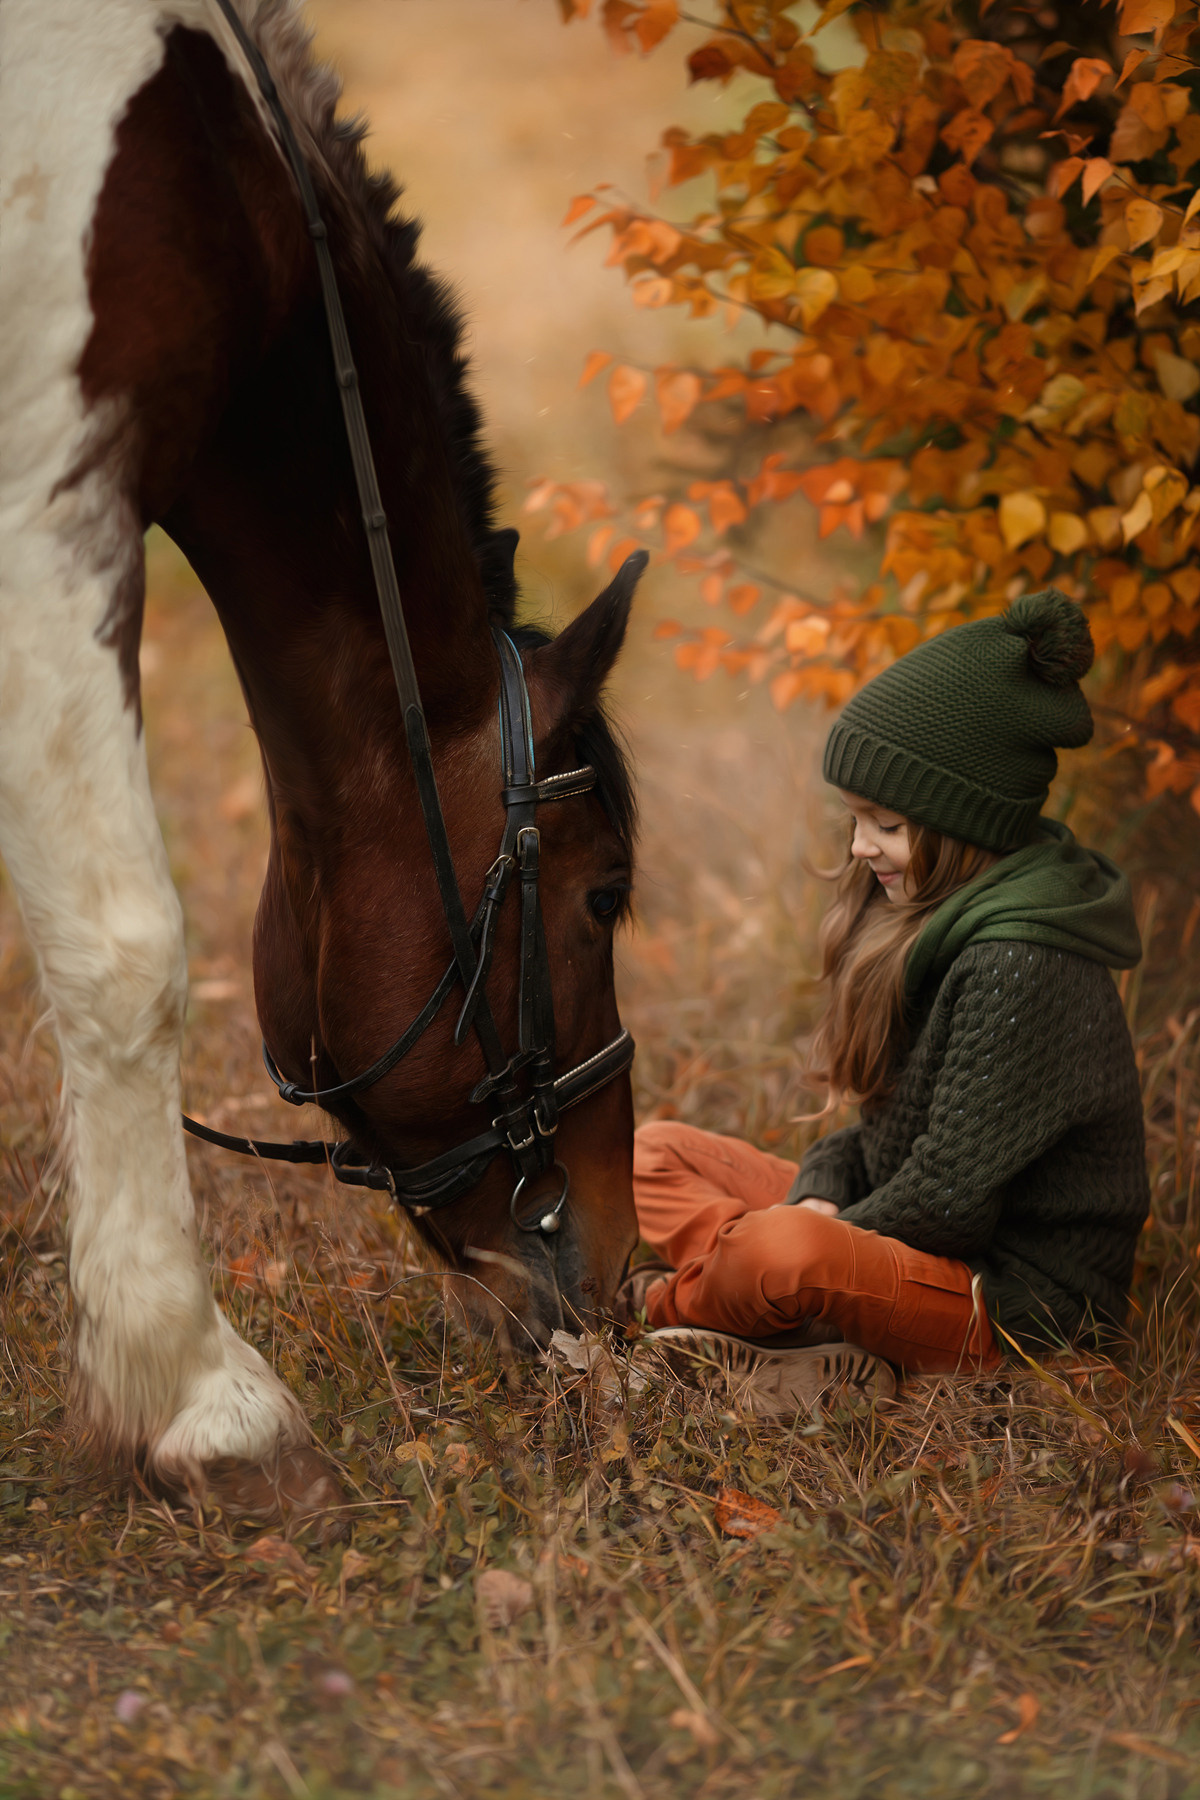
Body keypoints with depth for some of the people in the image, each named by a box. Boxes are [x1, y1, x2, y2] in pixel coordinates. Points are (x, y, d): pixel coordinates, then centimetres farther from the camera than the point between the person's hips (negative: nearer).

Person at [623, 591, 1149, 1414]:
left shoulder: (1022, 967, -23)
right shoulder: (950, 922, 8)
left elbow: (948, 1200, -23)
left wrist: (809, 1232, -11)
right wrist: (821, 1191, -5)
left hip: (1016, 1300, -11)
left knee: (784, 1253, -38)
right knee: (656, 1152, 11)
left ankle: (668, 1302, -3)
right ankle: (818, 1339, -13)